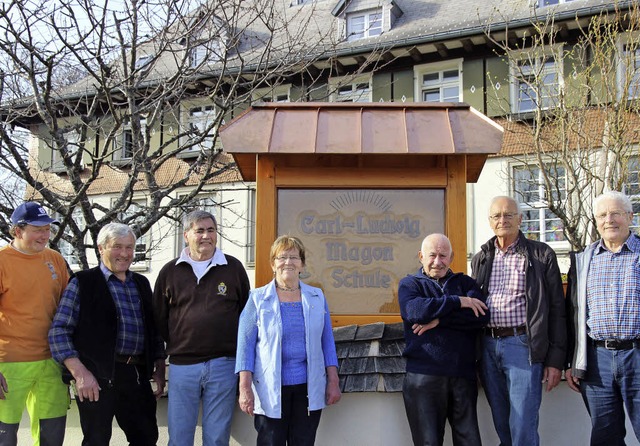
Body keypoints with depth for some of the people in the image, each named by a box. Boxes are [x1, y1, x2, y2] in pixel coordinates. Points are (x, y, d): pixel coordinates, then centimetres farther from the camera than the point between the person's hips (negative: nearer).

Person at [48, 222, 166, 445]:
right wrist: (79, 372, -16)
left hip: (137, 375, 5)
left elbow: (153, 329, 20)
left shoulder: (142, 283, 16)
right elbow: (58, 331, -6)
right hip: (97, 378, -5)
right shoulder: (83, 282, 0)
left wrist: (159, 369, 12)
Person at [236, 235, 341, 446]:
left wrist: (333, 382, 5)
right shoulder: (258, 298, 1)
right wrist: (245, 388, -8)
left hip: (308, 389, 2)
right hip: (270, 391, -2)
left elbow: (327, 343, 11)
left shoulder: (317, 297, 8)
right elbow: (245, 345, -2)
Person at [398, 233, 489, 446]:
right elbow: (415, 310, -13)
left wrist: (439, 320, -10)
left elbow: (482, 315, -3)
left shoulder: (465, 283, 16)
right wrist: (459, 301, -7)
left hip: (463, 376, 2)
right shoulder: (409, 284, 11)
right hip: (423, 377, -2)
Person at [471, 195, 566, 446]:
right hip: (488, 346, 4)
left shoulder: (541, 255, 2)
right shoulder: (480, 259, 14)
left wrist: (555, 360, -5)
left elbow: (556, 309, 0)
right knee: (502, 425, 11)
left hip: (522, 345, -4)